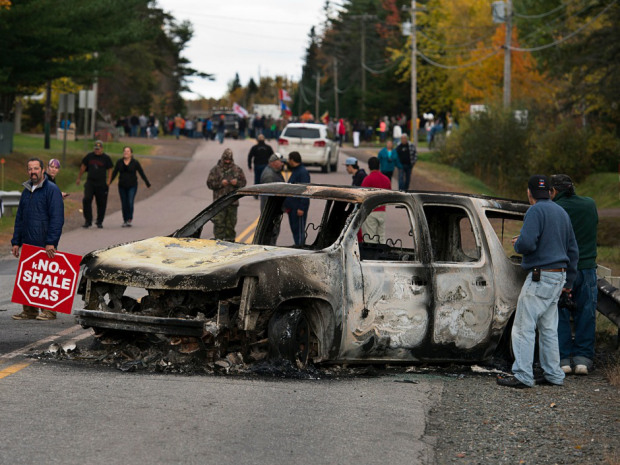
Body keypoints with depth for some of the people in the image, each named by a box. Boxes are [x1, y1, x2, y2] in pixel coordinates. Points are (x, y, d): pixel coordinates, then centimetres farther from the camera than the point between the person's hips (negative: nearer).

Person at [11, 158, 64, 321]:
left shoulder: (52, 190, -6)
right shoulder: (26, 191, 17)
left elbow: (57, 219, -13)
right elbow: (19, 218, 22)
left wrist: (51, 242, -19)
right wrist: (16, 242, 14)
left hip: (45, 245, -7)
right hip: (28, 244, 7)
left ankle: (48, 311, 3)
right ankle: (29, 310, 13)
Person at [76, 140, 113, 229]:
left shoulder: (106, 158, 1)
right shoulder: (89, 156, 7)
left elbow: (110, 170, 5)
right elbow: (83, 167, 17)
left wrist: (108, 181, -6)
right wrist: (79, 178, 20)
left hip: (101, 184, -1)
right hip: (90, 182, 1)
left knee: (101, 203, 3)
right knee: (87, 200, -14)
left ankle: (99, 222, 18)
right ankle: (88, 221, -7)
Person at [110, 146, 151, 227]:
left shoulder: (135, 163, -4)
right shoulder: (119, 162, 2)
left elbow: (142, 174, 2)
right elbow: (114, 174, 7)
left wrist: (147, 184, 4)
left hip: (132, 186, -3)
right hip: (122, 186, 3)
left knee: (130, 203, -14)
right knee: (124, 204, 4)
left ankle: (129, 220, -4)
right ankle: (125, 221, 12)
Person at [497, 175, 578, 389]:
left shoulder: (535, 211, -11)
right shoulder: (561, 213, 16)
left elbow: (527, 243, -24)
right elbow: (573, 250, 20)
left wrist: (517, 243, 0)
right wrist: (568, 281, 27)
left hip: (540, 277, -9)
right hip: (558, 275, 9)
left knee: (524, 327, -7)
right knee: (548, 329, 14)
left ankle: (523, 376, -11)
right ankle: (553, 375, 13)